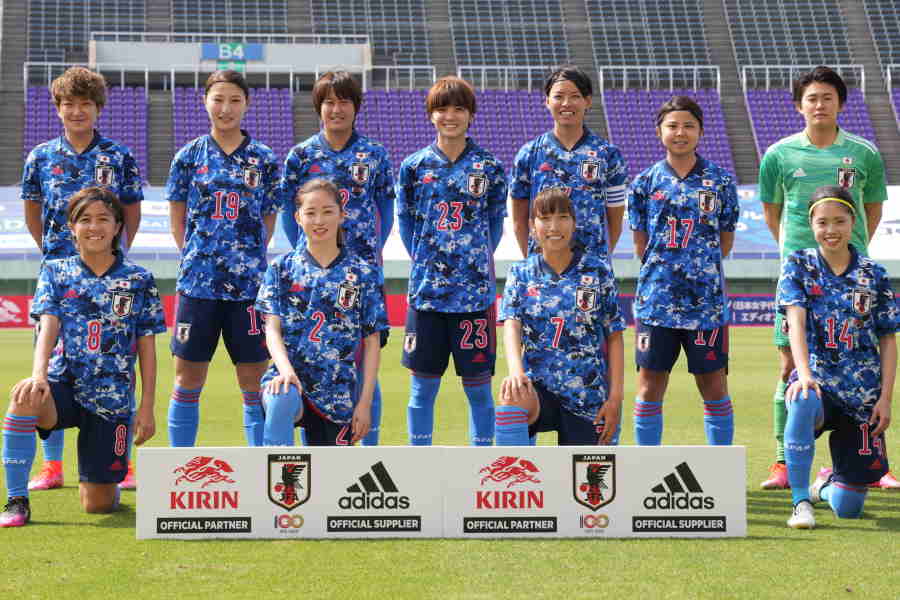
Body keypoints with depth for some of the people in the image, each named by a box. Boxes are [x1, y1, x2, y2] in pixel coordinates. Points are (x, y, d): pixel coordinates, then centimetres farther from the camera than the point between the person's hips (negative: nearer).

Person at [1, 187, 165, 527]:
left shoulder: (139, 281, 5)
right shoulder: (56, 273, 6)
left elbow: (147, 350, 6)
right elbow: (48, 328, -8)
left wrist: (146, 409, -1)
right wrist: (39, 375, -27)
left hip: (112, 400, 0)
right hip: (64, 387, 0)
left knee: (97, 504, -2)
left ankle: (107, 481, 39)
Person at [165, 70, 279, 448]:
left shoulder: (264, 159, 4)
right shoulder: (189, 156, 5)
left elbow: (268, 221, 9)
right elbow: (177, 219, 10)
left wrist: (248, 257, 1)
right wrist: (196, 257, 1)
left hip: (249, 284, 0)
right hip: (198, 282, 0)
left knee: (255, 381, 2)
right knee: (188, 380, 4)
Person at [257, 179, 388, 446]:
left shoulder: (364, 273, 5)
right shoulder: (282, 268, 6)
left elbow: (372, 343, 6)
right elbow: (272, 328, -1)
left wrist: (365, 403, 0)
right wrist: (285, 369, -21)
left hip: (338, 395, 2)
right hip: (290, 378, -2)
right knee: (281, 401, -38)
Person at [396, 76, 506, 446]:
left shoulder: (489, 167, 3)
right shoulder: (414, 166, 5)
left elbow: (495, 224, 9)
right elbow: (405, 222, 11)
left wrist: (478, 262, 3)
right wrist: (424, 263, 5)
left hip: (476, 291, -1)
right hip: (426, 291, 1)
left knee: (478, 385, 4)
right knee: (423, 386, 5)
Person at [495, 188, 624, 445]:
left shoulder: (598, 272, 2)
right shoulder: (521, 274, 5)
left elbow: (614, 338, 4)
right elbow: (511, 326, -10)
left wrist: (615, 397, -4)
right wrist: (516, 371, -30)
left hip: (588, 396, 1)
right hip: (539, 388, -1)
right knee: (511, 399, -36)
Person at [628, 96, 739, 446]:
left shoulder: (720, 181, 3)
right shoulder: (645, 183, 5)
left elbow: (725, 240, 9)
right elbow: (640, 244, 9)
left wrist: (701, 270, 4)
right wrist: (663, 272, 5)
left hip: (707, 301, -1)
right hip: (656, 299, 1)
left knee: (713, 386, 3)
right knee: (650, 387, 3)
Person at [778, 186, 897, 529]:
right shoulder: (799, 266, 1)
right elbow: (796, 321, -13)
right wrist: (803, 374, -30)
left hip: (862, 395, 1)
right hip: (818, 380, -1)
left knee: (848, 508, -2)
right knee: (803, 403, -42)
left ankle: (826, 485, 37)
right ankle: (801, 501, -25)